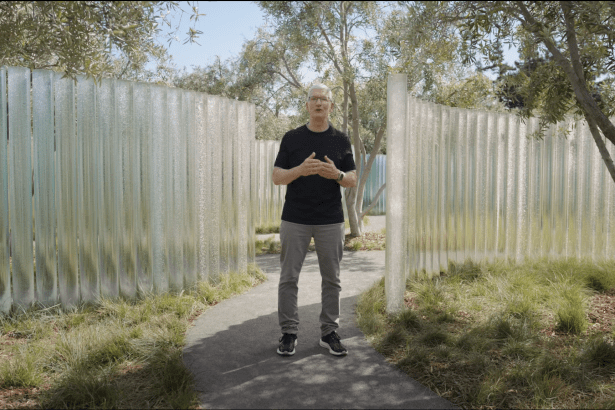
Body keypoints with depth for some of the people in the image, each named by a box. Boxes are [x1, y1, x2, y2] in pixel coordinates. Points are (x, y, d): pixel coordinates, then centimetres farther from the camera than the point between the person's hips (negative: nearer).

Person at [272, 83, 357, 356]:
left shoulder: (341, 140, 6)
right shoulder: (291, 138, 4)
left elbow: (352, 180, 6)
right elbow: (277, 177, 0)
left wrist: (336, 174, -16)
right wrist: (300, 170, -19)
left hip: (330, 221, 1)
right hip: (295, 219, -1)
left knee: (331, 279, 6)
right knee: (289, 278, 3)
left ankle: (329, 332, 20)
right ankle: (289, 332, 16)